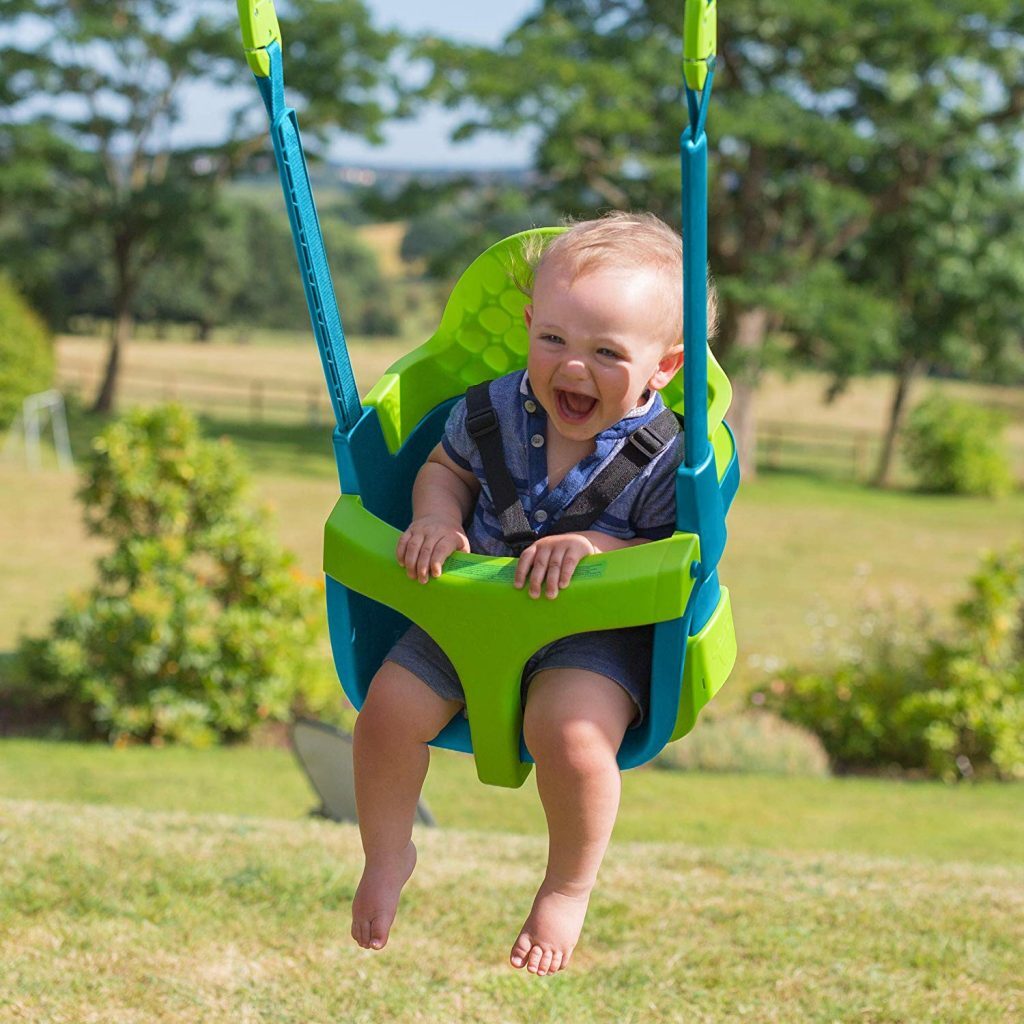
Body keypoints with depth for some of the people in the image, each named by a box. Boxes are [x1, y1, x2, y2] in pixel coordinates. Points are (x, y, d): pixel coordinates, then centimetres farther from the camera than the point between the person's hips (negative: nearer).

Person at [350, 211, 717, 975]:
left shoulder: (667, 456, -19)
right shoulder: (495, 409, -8)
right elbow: (446, 467, 8)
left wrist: (592, 547, -32)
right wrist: (435, 518, -14)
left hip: (598, 629, -4)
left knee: (572, 734, -31)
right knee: (389, 709, -10)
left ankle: (569, 889, 0)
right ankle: (388, 856, 22)